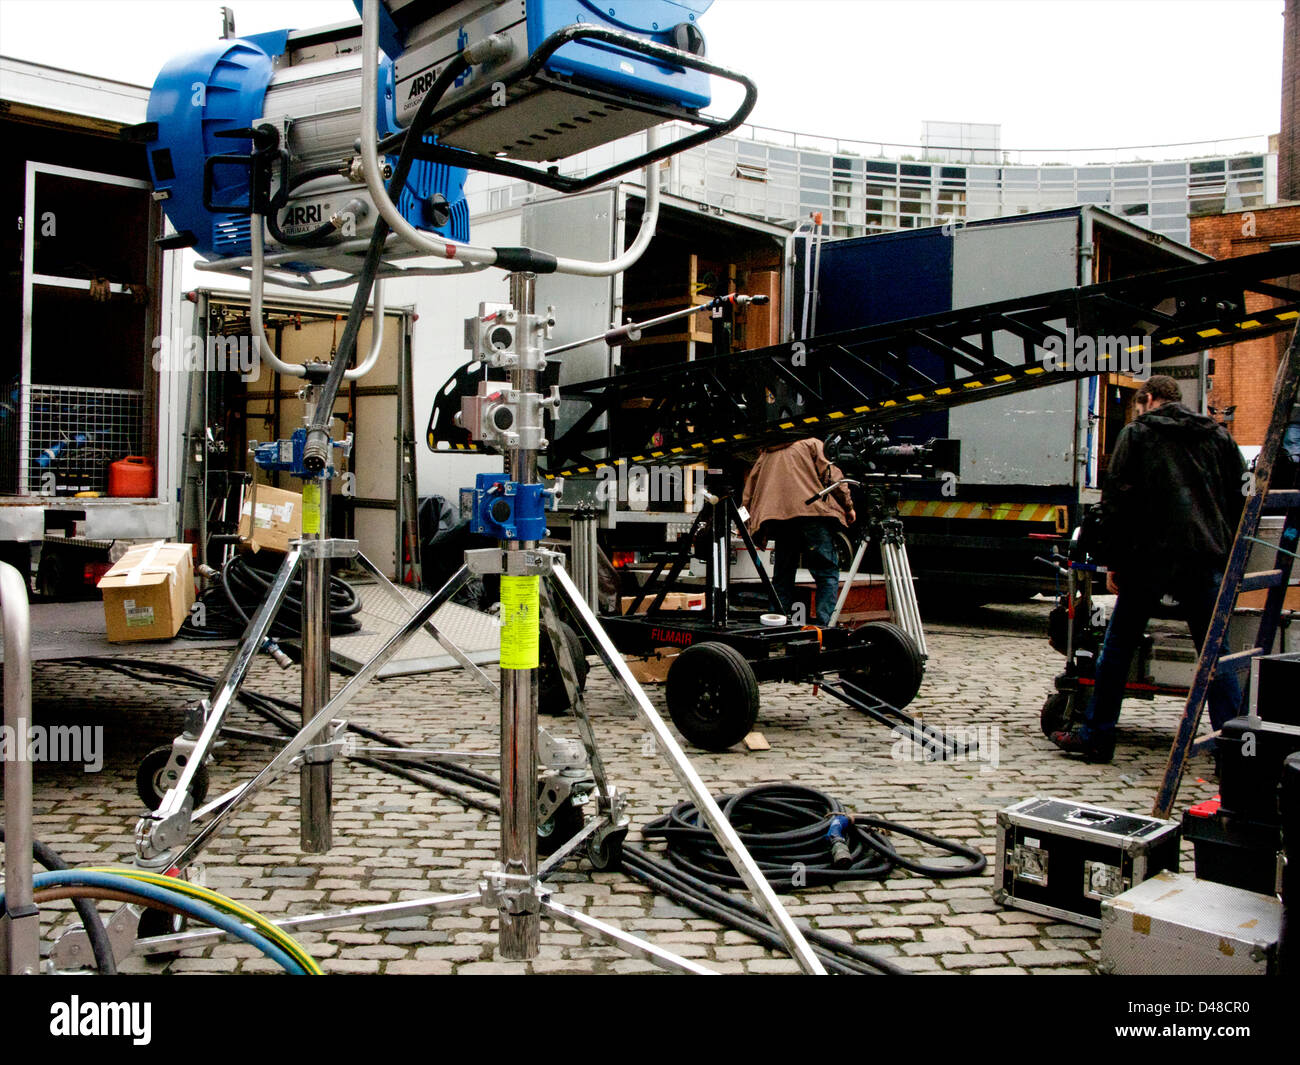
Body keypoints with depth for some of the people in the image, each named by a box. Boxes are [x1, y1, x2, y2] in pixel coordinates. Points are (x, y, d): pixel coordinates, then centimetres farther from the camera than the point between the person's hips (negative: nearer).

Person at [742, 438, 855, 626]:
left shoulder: (765, 454, 30)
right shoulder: (811, 443, 19)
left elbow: (748, 494, 26)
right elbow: (831, 474, 4)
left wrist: (752, 526, 30)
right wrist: (848, 506, 8)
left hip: (779, 515, 4)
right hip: (813, 511, -4)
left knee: (783, 576, 9)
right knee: (827, 573, -2)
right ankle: (824, 625, -14)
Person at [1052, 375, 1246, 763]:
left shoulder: (1136, 434, 4)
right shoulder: (1218, 436, 15)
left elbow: (1116, 502, -2)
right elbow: (1237, 502, 14)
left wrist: (1112, 562, 2)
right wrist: (1228, 559, 18)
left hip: (1149, 557, -3)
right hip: (1207, 558, 3)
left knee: (1118, 647, 7)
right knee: (1216, 653, 7)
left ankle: (1095, 736, 12)